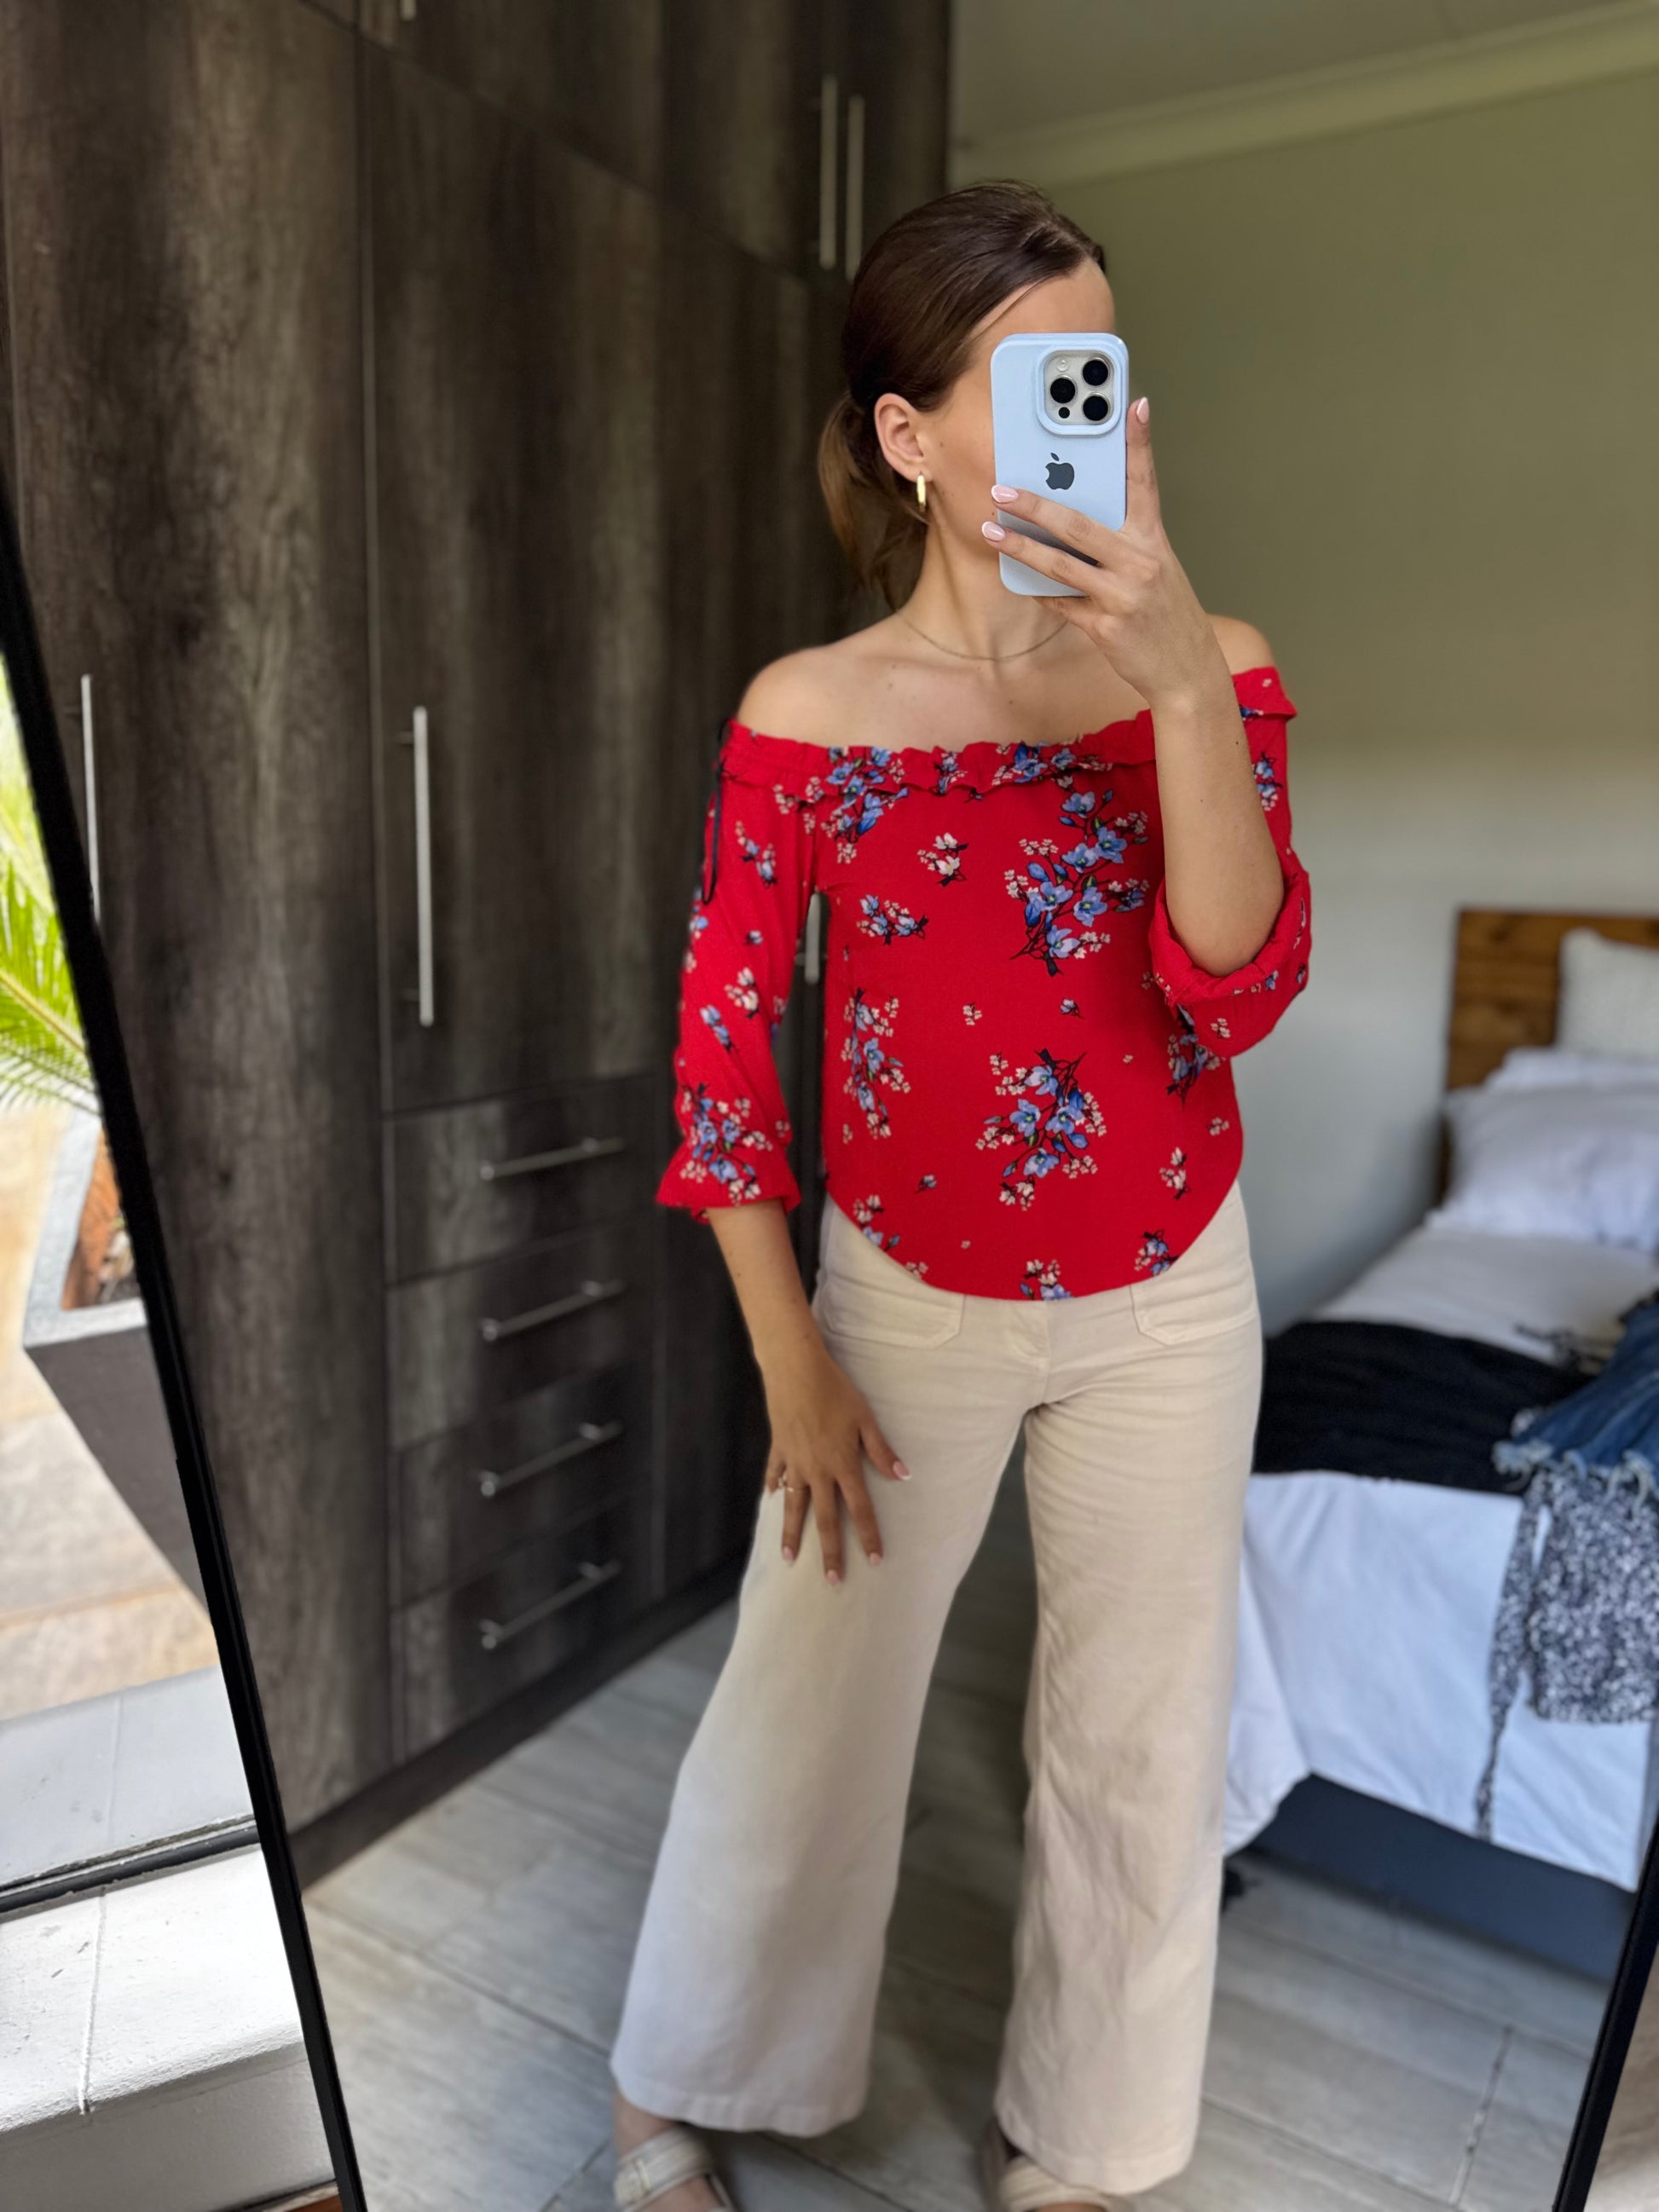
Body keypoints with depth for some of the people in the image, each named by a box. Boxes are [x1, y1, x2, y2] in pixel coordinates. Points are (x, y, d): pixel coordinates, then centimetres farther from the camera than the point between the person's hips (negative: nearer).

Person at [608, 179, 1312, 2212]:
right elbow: (722, 1035, -7)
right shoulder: (805, 714, -10)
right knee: (800, 1717, 12)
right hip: (909, 1302, -1)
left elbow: (1239, 995, -17)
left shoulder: (1209, 668, -6)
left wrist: (1184, 678, -31)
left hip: (1167, 1301, 2)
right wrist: (790, 1362, -7)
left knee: (1141, 1741, 15)